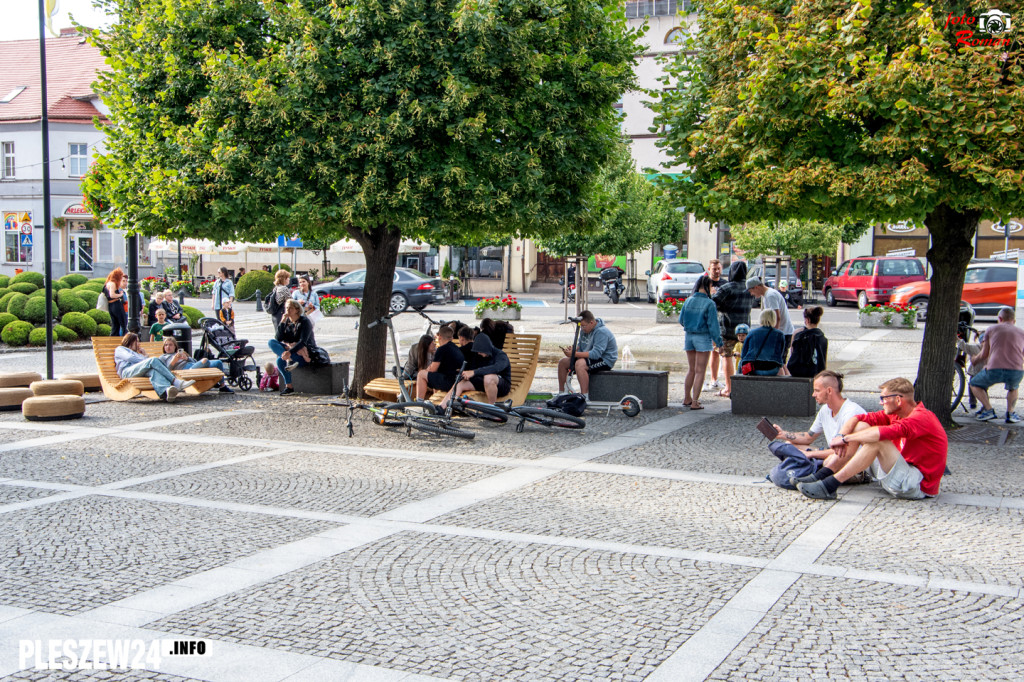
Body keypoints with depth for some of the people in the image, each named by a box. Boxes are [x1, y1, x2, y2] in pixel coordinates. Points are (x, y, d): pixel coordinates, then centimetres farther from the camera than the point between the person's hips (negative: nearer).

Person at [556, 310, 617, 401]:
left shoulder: (602, 332, -22)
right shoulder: (585, 330, 7)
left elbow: (596, 353, -32)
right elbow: (580, 347, 13)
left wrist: (574, 354, -34)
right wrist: (572, 350, -12)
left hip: (605, 361, -10)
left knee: (580, 364, -36)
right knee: (562, 362, 2)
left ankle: (585, 397, -37)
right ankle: (561, 393, 11)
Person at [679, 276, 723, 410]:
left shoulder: (688, 301, 1)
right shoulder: (709, 304, -13)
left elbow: (681, 320, 8)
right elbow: (713, 325, -13)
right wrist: (719, 342, -5)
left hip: (689, 337, 5)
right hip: (703, 338, -5)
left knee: (691, 370, 18)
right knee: (700, 371, 2)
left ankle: (686, 398, 24)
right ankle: (694, 402, 1)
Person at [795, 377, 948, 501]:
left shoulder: (921, 418, -19)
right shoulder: (894, 414, 8)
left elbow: (885, 432, -35)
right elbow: (857, 418, 4)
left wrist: (845, 438, -28)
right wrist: (842, 436, -16)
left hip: (920, 485, -9)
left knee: (877, 440, -29)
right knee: (860, 426, 1)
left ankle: (830, 486, -31)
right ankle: (822, 475, -8)